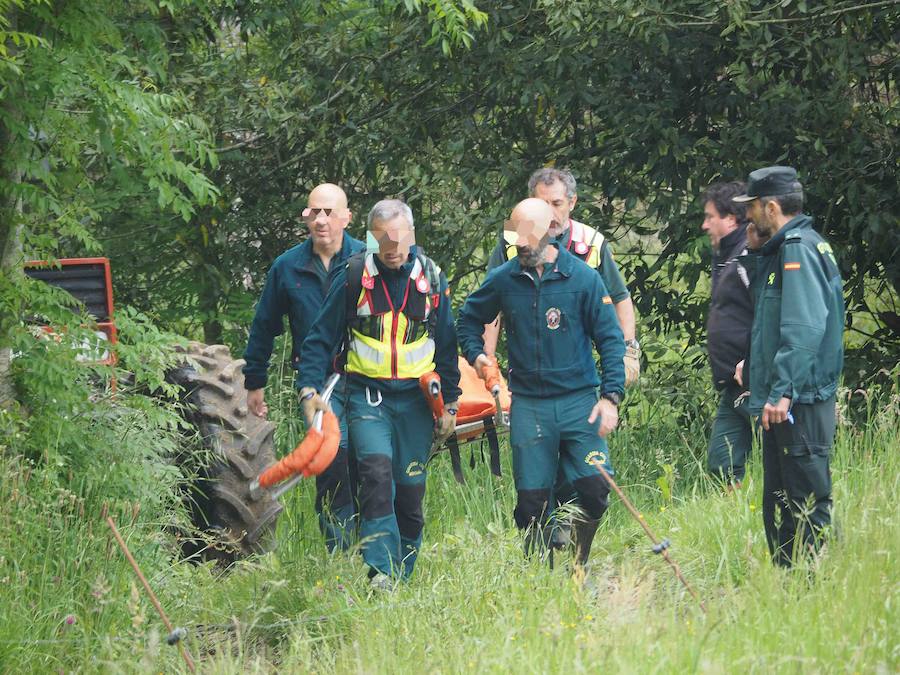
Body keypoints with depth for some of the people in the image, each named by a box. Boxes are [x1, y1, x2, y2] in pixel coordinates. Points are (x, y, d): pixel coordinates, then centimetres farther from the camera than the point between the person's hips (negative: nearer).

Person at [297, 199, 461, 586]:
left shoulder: (431, 278, 3)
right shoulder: (353, 277, -5)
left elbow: (446, 346, 12)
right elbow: (322, 338, 2)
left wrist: (450, 403, 12)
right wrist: (309, 389, -8)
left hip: (416, 399, 2)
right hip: (368, 396, -2)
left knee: (410, 491, 4)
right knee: (377, 473, -22)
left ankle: (403, 578, 17)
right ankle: (380, 573, -25)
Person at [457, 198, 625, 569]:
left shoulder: (582, 277, -3)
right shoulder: (503, 280, 3)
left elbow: (610, 339, 0)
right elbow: (469, 319, 22)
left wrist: (610, 397, -9)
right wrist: (476, 354, 5)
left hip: (579, 399, -1)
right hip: (528, 404, 2)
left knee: (595, 486, -13)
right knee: (532, 497, -1)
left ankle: (578, 564, 10)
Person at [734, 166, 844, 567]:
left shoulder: (799, 248, -13)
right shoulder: (779, 250, 19)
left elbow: (805, 328, -23)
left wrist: (783, 392, -27)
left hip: (801, 404, -11)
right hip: (781, 403, 11)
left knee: (807, 502, -9)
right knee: (778, 504, 14)